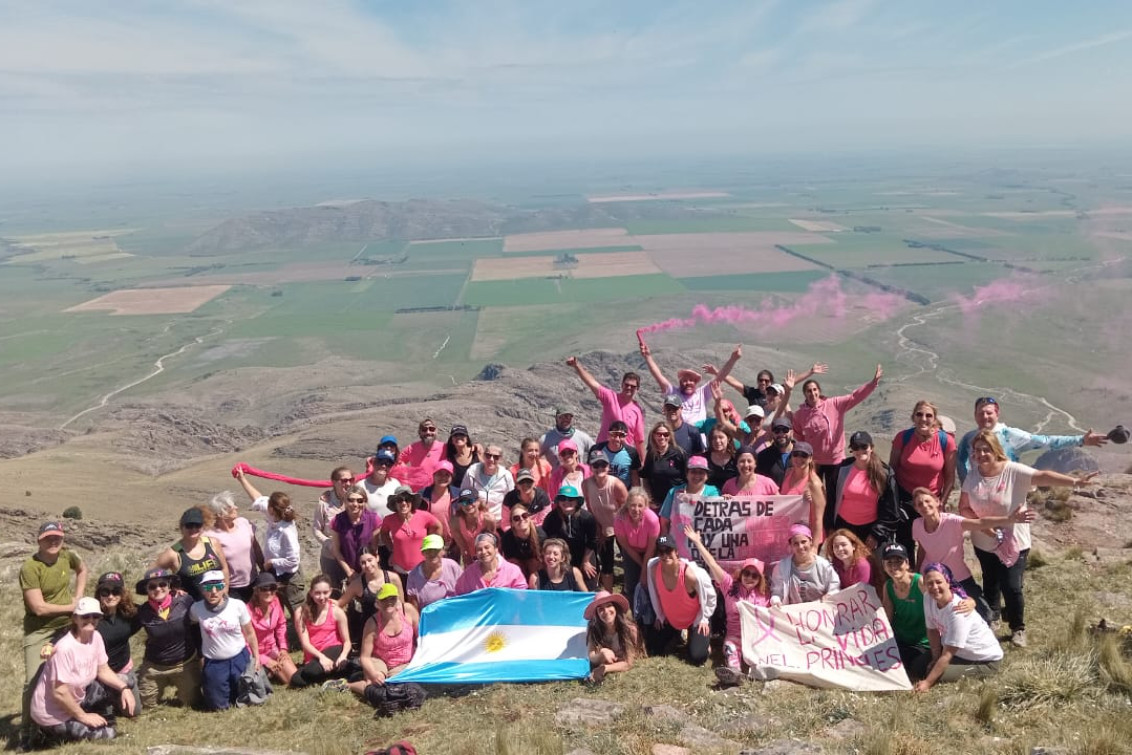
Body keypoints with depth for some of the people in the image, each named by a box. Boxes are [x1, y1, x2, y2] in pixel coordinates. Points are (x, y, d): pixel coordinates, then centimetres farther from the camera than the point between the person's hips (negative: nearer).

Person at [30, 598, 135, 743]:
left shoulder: (95, 636, -8)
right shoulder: (65, 648, -31)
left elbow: (103, 670, 3)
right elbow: (59, 693, -27)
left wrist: (124, 688, -12)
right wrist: (83, 716, -16)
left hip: (77, 697, 8)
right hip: (53, 713, -8)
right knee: (107, 734, -11)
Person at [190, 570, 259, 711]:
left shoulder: (238, 605, -17)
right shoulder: (196, 609, -14)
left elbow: (249, 633, -4)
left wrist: (256, 657, 2)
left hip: (240, 659, 0)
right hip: (214, 664, 0)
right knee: (219, 706, 12)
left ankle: (236, 687, 44)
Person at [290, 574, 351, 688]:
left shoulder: (337, 612, -4)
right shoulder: (302, 613, -3)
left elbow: (347, 641, -3)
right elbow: (305, 643, -8)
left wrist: (343, 656, -25)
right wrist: (321, 657, -25)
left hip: (334, 651, -3)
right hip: (314, 656, 3)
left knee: (313, 671, -33)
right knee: (296, 681, -24)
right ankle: (332, 673, -4)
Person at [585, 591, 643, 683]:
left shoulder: (630, 628, -21)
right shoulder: (593, 628, -15)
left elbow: (628, 664, -17)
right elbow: (592, 658, -13)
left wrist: (604, 668, -26)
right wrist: (602, 653, -33)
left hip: (628, 673, -2)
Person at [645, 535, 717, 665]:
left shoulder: (691, 573, -37)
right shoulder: (653, 568, -25)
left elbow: (710, 596, -18)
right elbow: (654, 594, -2)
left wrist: (704, 619, -10)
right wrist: (660, 616, 6)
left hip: (695, 618, -4)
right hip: (670, 619, 4)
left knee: (696, 657, -15)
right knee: (653, 649, 6)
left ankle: (703, 637, 19)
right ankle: (678, 634, 32)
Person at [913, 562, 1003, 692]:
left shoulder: (957, 611, -32)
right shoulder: (928, 598, -13)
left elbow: (947, 654, -30)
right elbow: (933, 630, 0)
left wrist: (928, 683, -31)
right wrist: (936, 660, -5)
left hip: (985, 661, -6)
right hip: (960, 653, 7)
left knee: (939, 676, -24)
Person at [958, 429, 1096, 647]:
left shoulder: (1014, 471, -18)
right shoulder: (973, 476, -7)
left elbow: (1042, 476, -33)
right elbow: (963, 508, -2)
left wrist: (1073, 481, -46)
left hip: (1013, 543, -3)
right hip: (984, 542, 3)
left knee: (1012, 587, -3)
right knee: (991, 584, 20)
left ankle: (1018, 628, 22)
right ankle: (989, 621, 43)